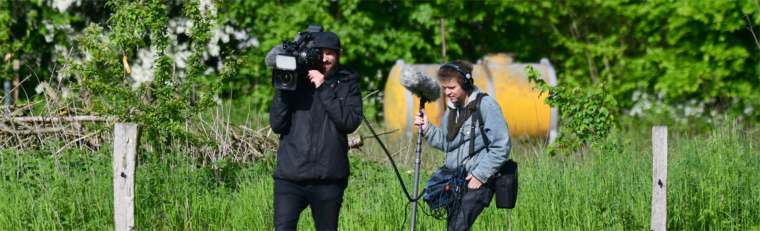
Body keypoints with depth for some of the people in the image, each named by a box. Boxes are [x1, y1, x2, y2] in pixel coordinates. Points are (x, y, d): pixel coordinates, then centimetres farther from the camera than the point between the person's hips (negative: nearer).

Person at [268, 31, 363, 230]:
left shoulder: (348, 84, 8)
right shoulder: (296, 81, 8)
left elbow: (351, 122, -8)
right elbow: (277, 125, 2)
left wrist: (324, 89, -12)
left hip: (329, 178, 0)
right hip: (290, 176, 0)